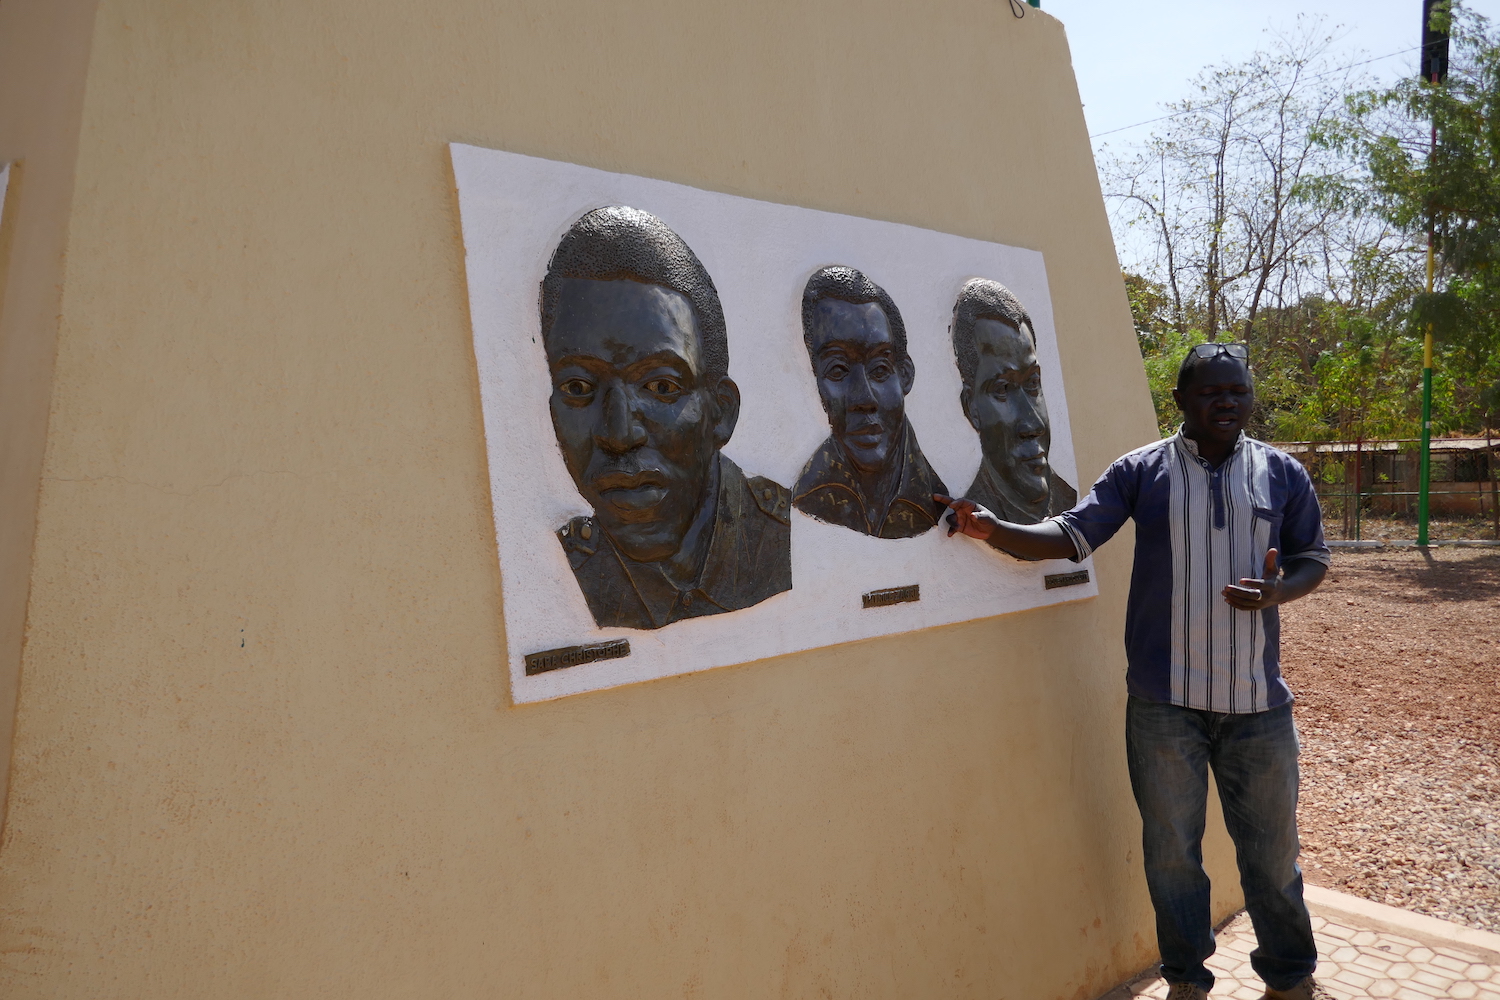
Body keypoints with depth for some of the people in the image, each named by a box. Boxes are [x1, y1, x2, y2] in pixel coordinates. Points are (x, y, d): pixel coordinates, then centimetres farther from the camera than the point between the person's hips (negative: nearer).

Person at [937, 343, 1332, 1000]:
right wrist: (991, 529, -23)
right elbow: (1071, 536, -7)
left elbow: (1313, 558, 11)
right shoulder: (1141, 472, -2)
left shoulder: (1283, 474, 6)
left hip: (1257, 700, 2)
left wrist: (1279, 590, -12)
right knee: (1171, 847, 12)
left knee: (1272, 846, 15)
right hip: (1164, 702, -1)